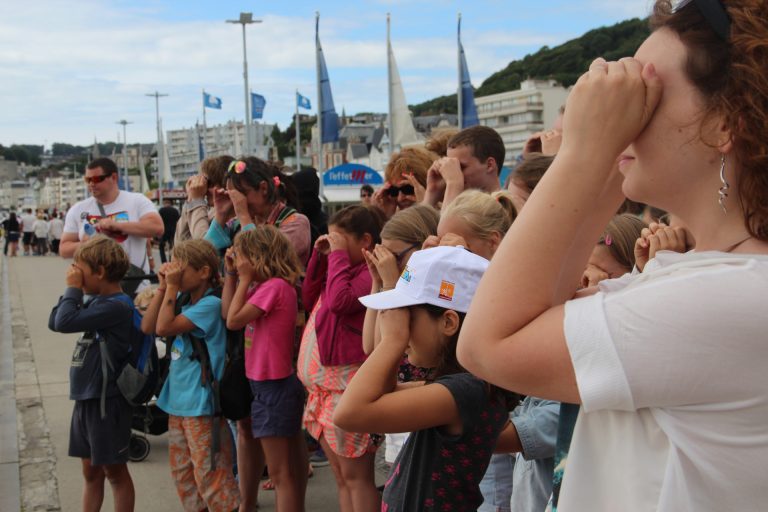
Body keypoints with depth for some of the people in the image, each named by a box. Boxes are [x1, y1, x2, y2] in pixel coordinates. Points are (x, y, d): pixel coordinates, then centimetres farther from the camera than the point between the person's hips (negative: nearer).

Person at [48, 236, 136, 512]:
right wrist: (72, 290, 3)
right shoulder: (96, 302, 8)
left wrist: (73, 288, -13)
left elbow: (65, 322, -26)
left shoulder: (115, 306, -20)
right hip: (86, 397, 9)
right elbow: (54, 322, 12)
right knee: (91, 471, 16)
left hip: (107, 401, -9)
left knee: (114, 471, 3)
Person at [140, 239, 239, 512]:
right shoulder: (185, 303, 9)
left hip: (201, 404, -9)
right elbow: (147, 327, 5)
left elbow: (164, 327, -21)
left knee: (210, 474, -5)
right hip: (178, 401, 9)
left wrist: (172, 287, -14)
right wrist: (163, 287, 1)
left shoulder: (210, 304, -16)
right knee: (182, 471, 17)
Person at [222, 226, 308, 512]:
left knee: (280, 474, -2)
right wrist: (231, 275, 5)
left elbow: (234, 321, -20)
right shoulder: (264, 286, 8)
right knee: (291, 467, 21)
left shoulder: (275, 286, -20)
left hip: (274, 387, -10)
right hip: (272, 385, 10)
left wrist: (245, 279, -12)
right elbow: (227, 313, 9)